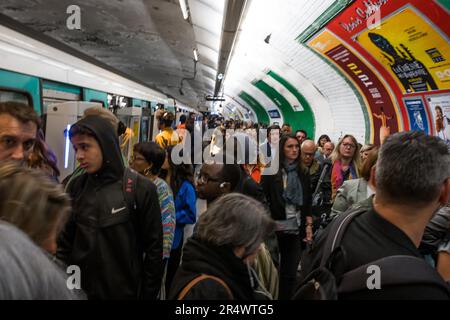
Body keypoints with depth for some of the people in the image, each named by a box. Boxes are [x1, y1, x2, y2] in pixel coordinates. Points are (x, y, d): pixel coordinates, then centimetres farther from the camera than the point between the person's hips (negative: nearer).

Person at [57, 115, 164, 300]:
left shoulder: (141, 189, -11)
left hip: (125, 291, -3)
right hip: (80, 290, 4)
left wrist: (149, 293, -6)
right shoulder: (75, 188, 0)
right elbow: (64, 243, 6)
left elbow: (154, 249, -8)